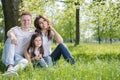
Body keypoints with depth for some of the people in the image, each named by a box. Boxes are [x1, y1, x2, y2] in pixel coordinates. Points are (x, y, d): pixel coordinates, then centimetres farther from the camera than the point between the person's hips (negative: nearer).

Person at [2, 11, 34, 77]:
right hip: (7, 57, 0)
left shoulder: (33, 33, 12)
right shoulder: (16, 29, 5)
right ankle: (10, 67, -44)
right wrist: (12, 35, -42)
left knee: (25, 62, -33)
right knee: (10, 39, -27)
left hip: (19, 57, 0)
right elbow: (9, 32, -18)